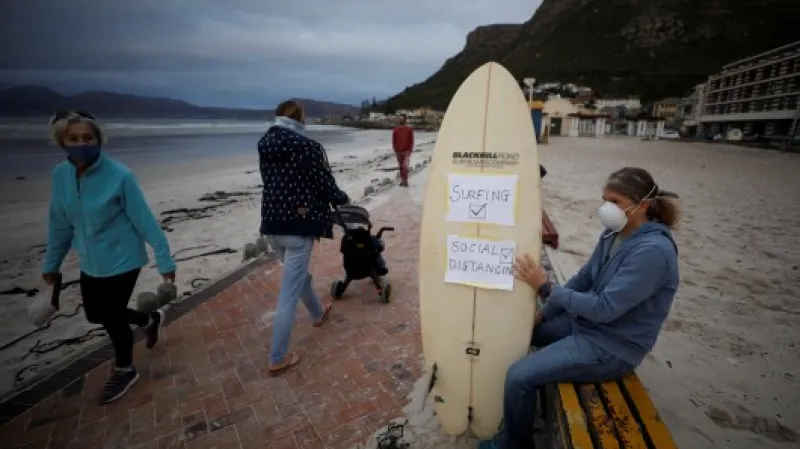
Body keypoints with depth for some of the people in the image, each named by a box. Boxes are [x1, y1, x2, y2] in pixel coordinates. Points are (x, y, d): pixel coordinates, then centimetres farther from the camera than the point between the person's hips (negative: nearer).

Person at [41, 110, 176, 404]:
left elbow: (145, 221, -18)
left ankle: (124, 371, 32)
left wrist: (164, 260, -15)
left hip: (122, 260, -6)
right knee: (96, 314, 19)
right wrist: (51, 263, 16)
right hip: (90, 263, 6)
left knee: (111, 318, 6)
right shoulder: (61, 174, -4)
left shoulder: (119, 176, -22)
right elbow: (60, 223, 8)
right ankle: (151, 320, 45)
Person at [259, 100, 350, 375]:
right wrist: (343, 199, 13)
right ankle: (277, 359, 11)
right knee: (289, 294, 1)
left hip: (271, 224, 7)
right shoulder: (308, 147, -13)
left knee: (299, 275, 28)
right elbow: (326, 186, -9)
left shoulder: (265, 146, 6)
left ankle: (318, 314, 52)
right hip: (299, 226, -7)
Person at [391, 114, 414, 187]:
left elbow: (411, 140, -1)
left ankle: (405, 181, -6)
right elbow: (394, 140, 6)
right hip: (398, 151, 3)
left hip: (406, 151, -3)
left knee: (405, 166, -10)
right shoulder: (395, 129, 4)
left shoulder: (409, 129, -2)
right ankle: (402, 180, 15)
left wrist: (409, 150, -8)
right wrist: (395, 150, -2)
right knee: (400, 166, 8)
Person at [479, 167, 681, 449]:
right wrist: (542, 314, 2)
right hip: (585, 321, 9)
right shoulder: (614, 233, 0)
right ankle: (520, 403, 34)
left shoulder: (652, 251, -26)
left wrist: (545, 288, -25)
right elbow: (583, 279, 7)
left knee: (518, 376, -16)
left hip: (611, 346, -9)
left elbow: (605, 308, -28)